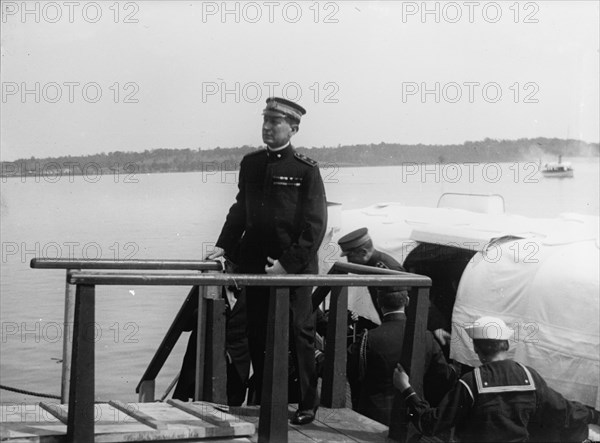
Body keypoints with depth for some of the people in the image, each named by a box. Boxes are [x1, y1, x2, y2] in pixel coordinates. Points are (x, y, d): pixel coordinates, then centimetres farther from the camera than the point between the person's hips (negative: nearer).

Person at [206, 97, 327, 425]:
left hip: (295, 266, -5)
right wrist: (223, 245, 6)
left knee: (299, 334, -1)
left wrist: (288, 263, -16)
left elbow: (315, 224, -9)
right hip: (255, 264, 5)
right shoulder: (251, 164, 10)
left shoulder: (306, 169, -6)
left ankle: (307, 404, 9)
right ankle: (262, 402, 19)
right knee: (257, 336, 8)